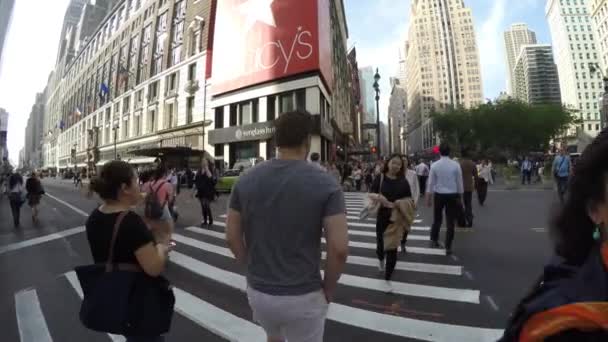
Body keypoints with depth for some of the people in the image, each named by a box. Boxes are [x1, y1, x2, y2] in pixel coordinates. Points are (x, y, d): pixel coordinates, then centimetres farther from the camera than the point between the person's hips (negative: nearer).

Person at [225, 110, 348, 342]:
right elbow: (339, 249, -18)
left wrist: (253, 269, 12)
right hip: (303, 297, -3)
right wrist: (328, 289, -2)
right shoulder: (325, 184, -16)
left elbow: (232, 237, -1)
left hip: (257, 291, 4)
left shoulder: (246, 181, -6)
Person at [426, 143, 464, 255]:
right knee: (450, 222, 7)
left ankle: (434, 240, 29)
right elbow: (459, 183, 0)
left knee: (437, 219, 17)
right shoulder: (456, 165, -5)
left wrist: (428, 198, 4)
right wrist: (460, 196, 11)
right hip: (452, 195, 0)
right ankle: (448, 247, 9)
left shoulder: (434, 165, -6)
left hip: (438, 195, 0)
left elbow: (431, 183, -4)